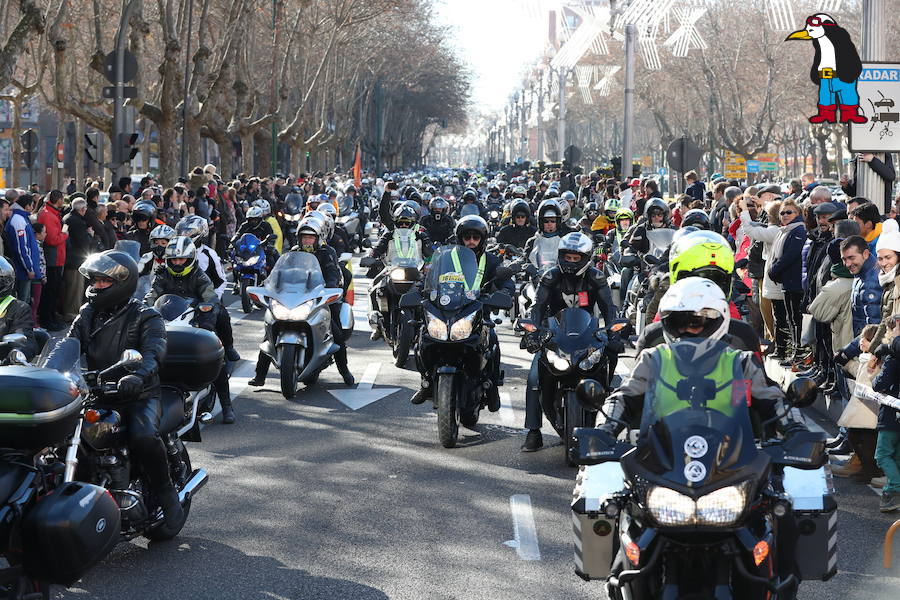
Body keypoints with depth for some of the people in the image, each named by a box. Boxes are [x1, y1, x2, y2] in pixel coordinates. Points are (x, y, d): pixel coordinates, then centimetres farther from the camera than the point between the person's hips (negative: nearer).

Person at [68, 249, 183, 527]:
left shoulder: (145, 317, -2)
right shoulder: (87, 315, 16)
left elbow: (153, 351, -19)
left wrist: (137, 376, -42)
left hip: (138, 396, -5)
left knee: (143, 436, -34)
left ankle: (167, 496, -14)